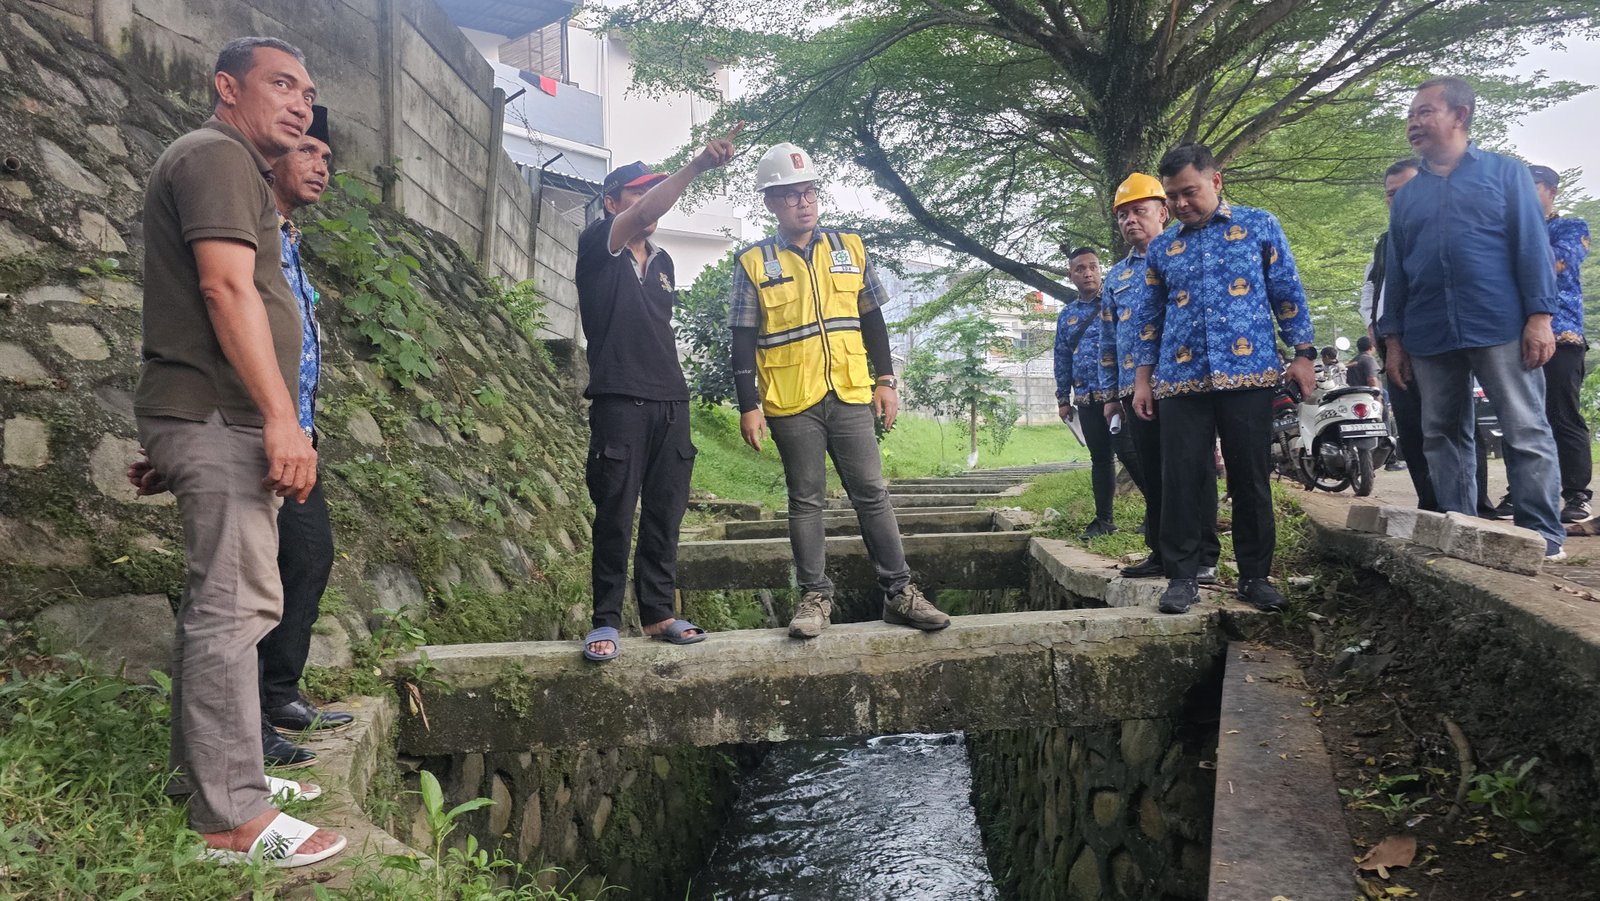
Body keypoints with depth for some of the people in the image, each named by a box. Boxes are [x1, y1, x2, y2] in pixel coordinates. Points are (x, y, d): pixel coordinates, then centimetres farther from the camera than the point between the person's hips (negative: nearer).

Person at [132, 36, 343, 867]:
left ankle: (204, 771, 25)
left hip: (221, 421, 11)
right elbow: (226, 287, -20)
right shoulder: (217, 154, -8)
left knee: (218, 602, 15)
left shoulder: (240, 171, 25)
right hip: (217, 416, -11)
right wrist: (281, 417, -25)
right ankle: (234, 817, -7)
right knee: (236, 605, -11)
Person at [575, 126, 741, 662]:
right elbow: (645, 214, -20)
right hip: (620, 401, -6)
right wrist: (698, 164, -32)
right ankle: (606, 620, 5)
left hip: (670, 402, 6)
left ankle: (657, 613, 16)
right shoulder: (598, 248, -1)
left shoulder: (662, 262, 20)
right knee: (616, 514, -4)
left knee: (665, 513, 7)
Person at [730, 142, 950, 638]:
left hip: (850, 395, 2)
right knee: (805, 500, 5)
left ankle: (900, 592, 10)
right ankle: (815, 597, 14)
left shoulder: (850, 247, 9)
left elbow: (872, 320, 13)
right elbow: (743, 341, 0)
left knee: (872, 492, 4)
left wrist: (885, 380, 7)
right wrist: (749, 405, -5)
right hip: (791, 403, -2)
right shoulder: (753, 263, 1)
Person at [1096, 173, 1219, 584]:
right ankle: (1162, 553, 17)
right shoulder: (1116, 276, 19)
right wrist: (1111, 392, 17)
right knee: (1151, 477, 9)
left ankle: (1204, 558, 2)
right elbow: (1107, 339, 21)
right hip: (1135, 391, 6)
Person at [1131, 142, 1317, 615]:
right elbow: (1151, 318, 17)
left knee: (1252, 479, 3)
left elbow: (1288, 293, 8)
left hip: (1247, 374, -2)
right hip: (1180, 381, 2)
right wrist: (1142, 379, 11)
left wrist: (1303, 354, 1)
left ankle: (1255, 575, 14)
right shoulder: (1161, 248, 13)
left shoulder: (1259, 225, 8)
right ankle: (1182, 576, 7)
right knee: (1181, 480, -2)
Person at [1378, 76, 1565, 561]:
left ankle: (1543, 533, 2)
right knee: (1442, 438, 6)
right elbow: (1395, 269, 16)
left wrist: (1540, 316, -10)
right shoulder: (1406, 194, 17)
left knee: (1525, 433, -3)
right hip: (1429, 337, 4)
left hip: (1501, 328, -4)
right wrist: (1393, 337, 10)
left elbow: (1532, 246, 0)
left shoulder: (1505, 172, 8)